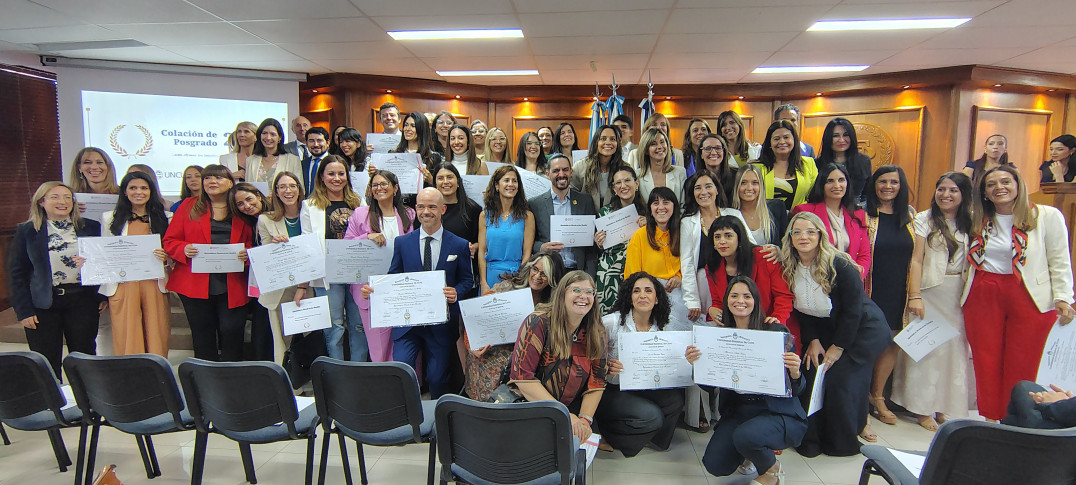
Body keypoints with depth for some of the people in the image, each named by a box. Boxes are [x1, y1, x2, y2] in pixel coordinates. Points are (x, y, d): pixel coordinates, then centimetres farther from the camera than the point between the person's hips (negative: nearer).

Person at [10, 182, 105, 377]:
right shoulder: (26, 231, 3)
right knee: (46, 363, 5)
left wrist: (103, 297, 1)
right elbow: (16, 273, 3)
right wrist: (23, 310, -3)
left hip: (82, 301, 1)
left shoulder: (91, 228, 5)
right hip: (43, 304, 0)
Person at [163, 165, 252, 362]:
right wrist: (184, 249, -12)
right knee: (203, 338, 7)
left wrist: (247, 254, -13)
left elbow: (253, 244, 10)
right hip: (196, 284, 1)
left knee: (232, 334, -5)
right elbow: (169, 241, 9)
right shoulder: (189, 207, 12)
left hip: (232, 286, -1)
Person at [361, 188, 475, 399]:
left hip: (441, 324, -1)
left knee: (437, 377, 6)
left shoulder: (459, 245, 2)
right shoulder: (402, 242, 5)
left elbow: (467, 280, 6)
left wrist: (456, 293, -16)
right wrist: (373, 289, -12)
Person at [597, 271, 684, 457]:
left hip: (641, 390, 5)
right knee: (651, 415, -25)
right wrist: (607, 367, -31)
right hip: (610, 391, -5)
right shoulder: (611, 322, -13)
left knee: (676, 397, -19)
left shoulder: (661, 329, 2)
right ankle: (605, 433, 1)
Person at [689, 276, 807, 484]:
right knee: (714, 465, -13)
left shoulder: (776, 332, -8)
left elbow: (796, 391, -5)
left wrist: (795, 372, -27)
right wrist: (696, 364, -16)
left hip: (779, 412, -4)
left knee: (744, 436, -33)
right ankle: (750, 453, 21)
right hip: (737, 411, 4)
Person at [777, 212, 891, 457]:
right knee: (813, 376, -8)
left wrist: (838, 347, -14)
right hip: (825, 330, 5)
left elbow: (852, 311, -19)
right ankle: (813, 439, 8)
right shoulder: (789, 267, -9)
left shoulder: (839, 265, -25)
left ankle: (844, 443, 9)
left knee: (841, 380, -13)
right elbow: (800, 309, 2)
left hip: (863, 329, -5)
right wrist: (813, 340, -4)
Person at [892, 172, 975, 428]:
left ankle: (947, 407, 16)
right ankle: (923, 408, 7)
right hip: (930, 291, -3)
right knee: (926, 348, -2)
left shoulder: (971, 223, 9)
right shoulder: (924, 219, -1)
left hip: (961, 294, 3)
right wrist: (915, 296, -13)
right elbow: (916, 260, -6)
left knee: (955, 348, 5)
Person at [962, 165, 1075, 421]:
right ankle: (989, 421, 15)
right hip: (983, 296, 3)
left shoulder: (1047, 216, -1)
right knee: (986, 363, 4)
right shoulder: (978, 220, 11)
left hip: (1030, 299, -3)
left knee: (1021, 367, 1)